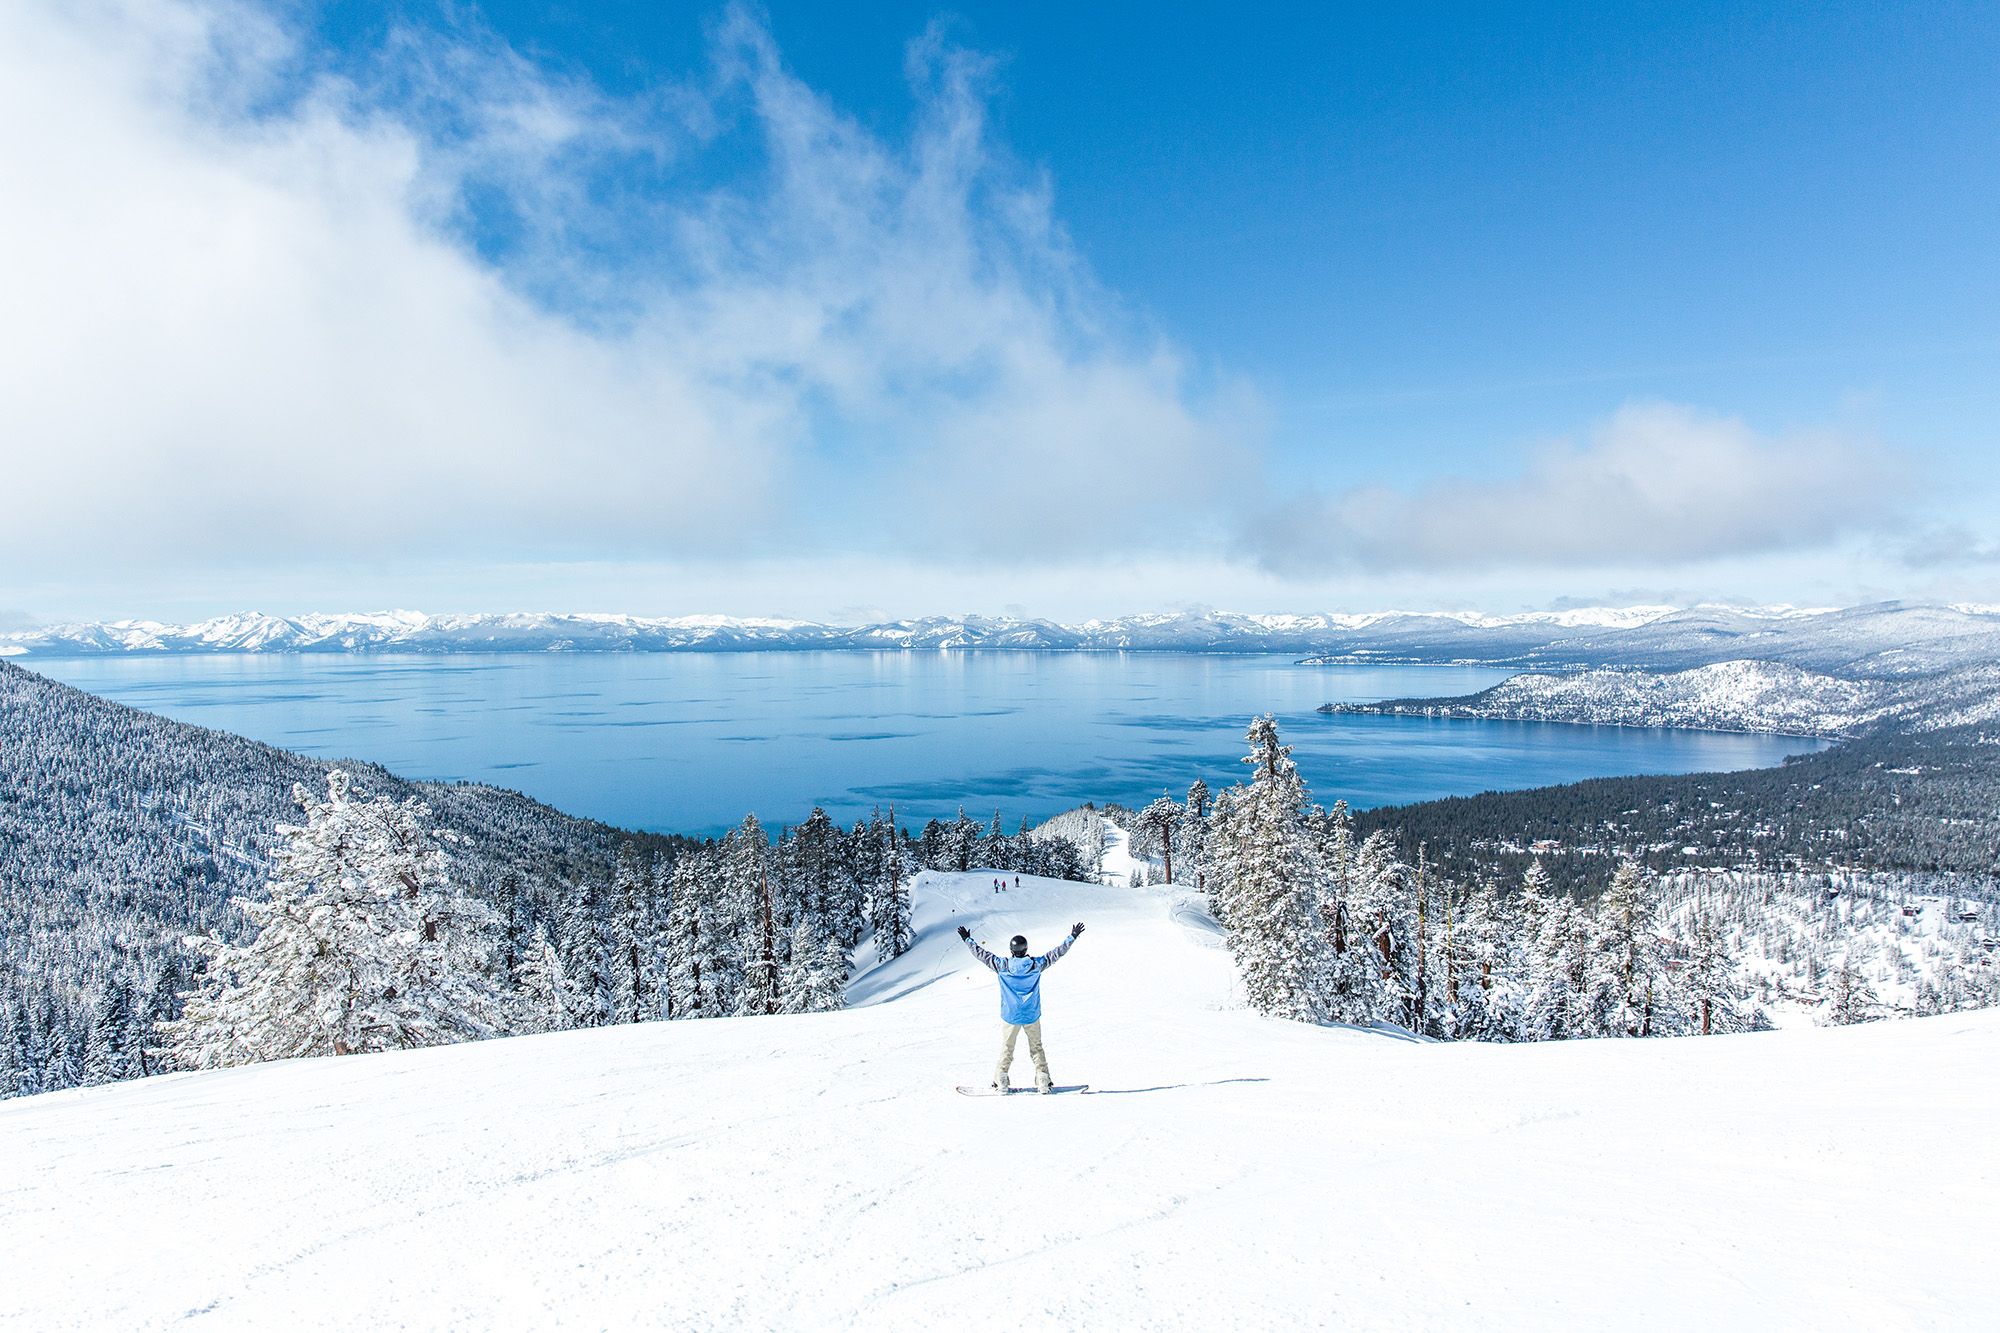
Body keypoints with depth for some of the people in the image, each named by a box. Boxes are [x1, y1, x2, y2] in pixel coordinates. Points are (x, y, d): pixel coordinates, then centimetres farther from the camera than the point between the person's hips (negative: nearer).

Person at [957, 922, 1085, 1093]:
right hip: (1032, 1016, 1)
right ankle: (1043, 1081, 14)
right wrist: (1072, 937, 5)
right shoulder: (1036, 965, -13)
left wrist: (968, 940, 7)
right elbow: (1057, 952, -4)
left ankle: (1001, 1081, 17)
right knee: (1036, 1048, 16)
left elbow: (981, 954, -5)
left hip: (1010, 1016, -1)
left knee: (1006, 1049, 15)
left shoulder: (1002, 965, -14)